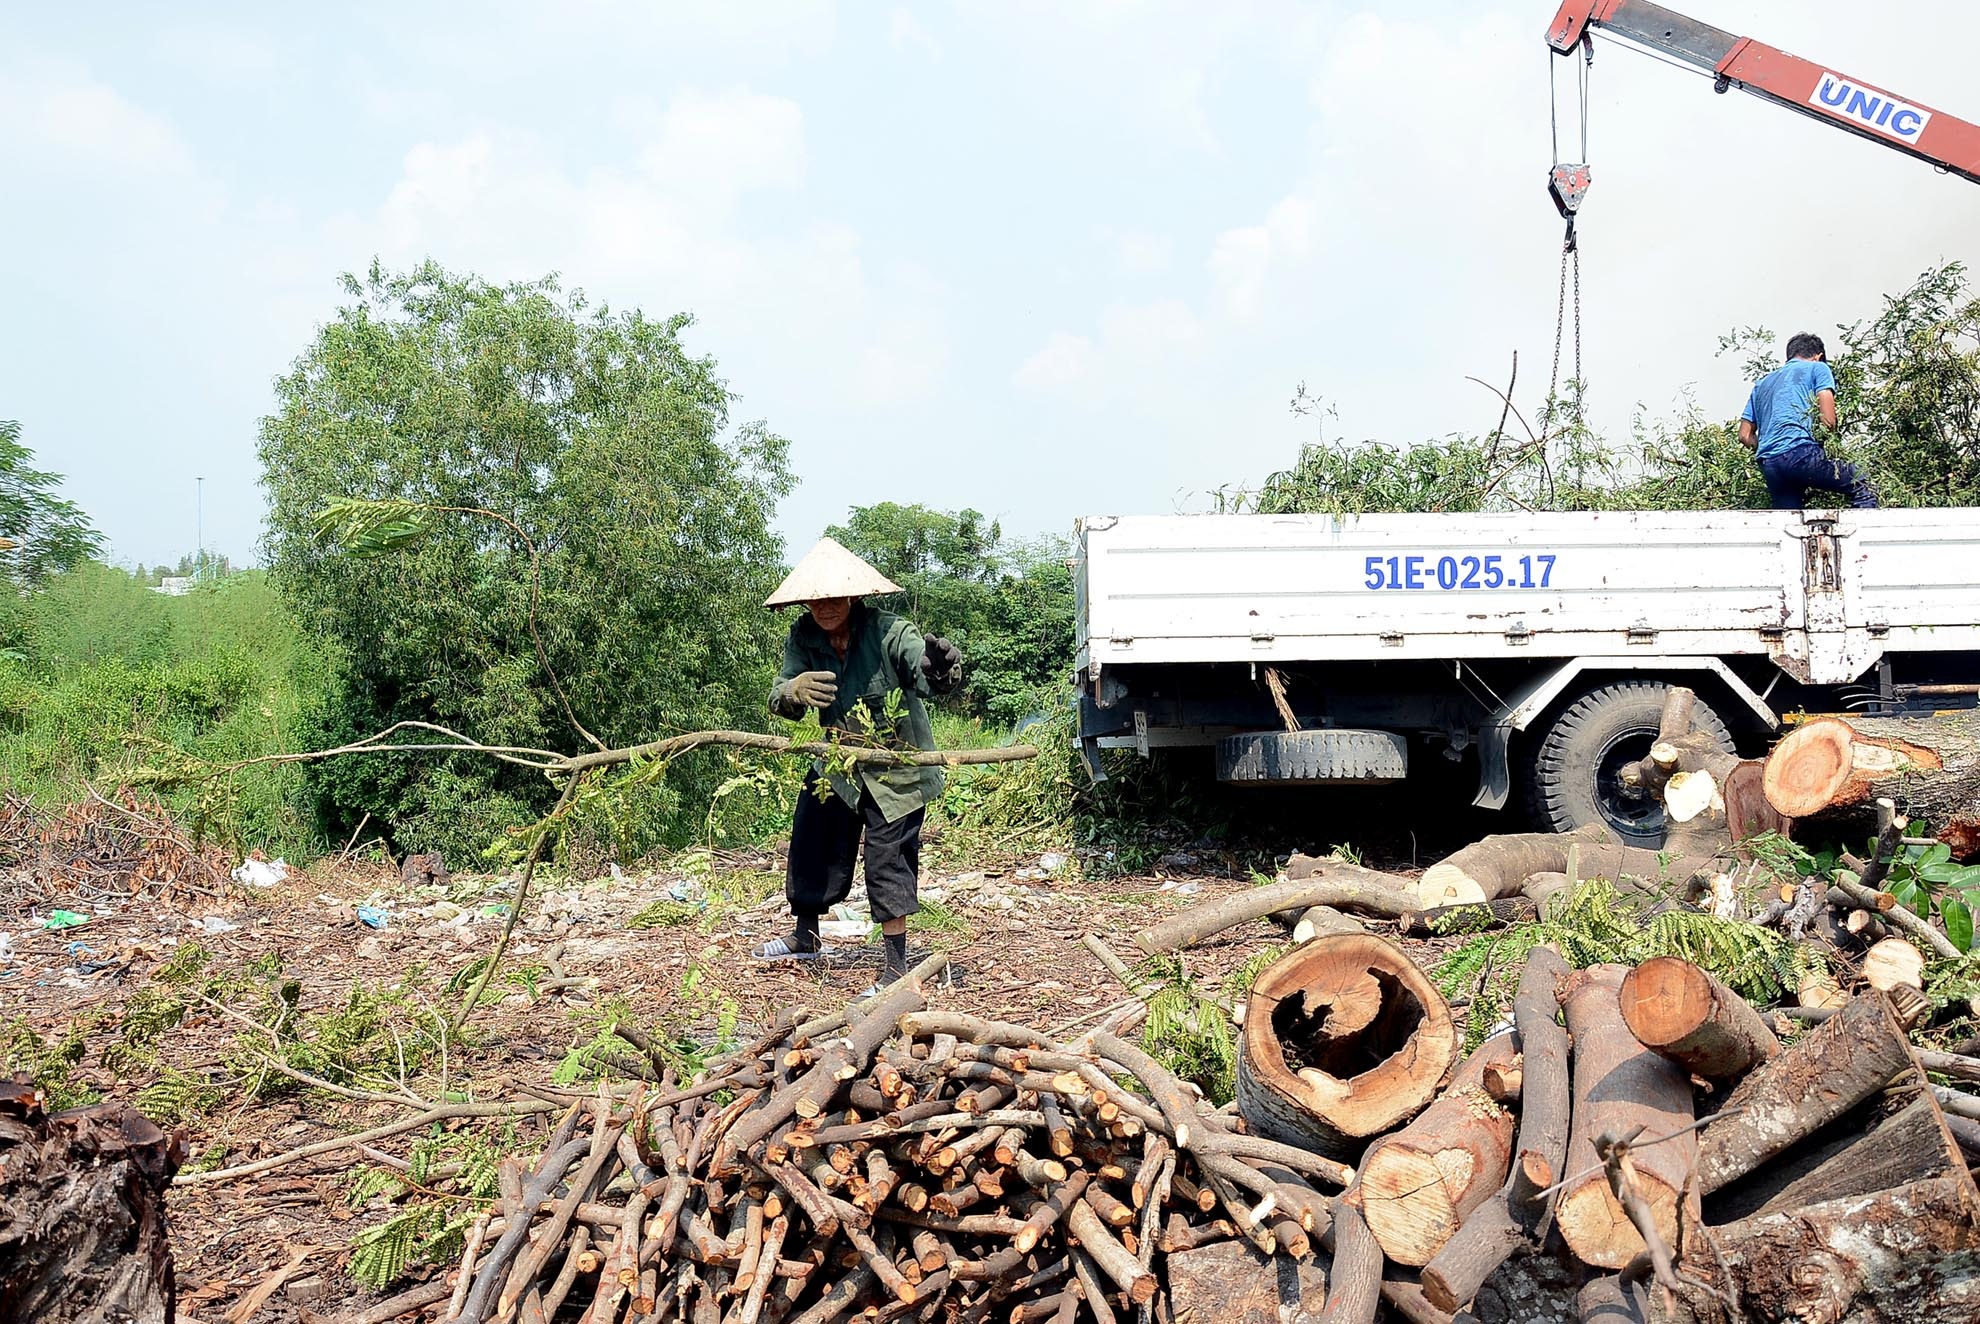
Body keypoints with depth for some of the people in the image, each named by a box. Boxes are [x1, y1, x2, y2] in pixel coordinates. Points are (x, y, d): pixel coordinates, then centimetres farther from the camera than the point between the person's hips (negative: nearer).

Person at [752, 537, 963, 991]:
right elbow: (778, 701, -17)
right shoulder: (802, 638, -11)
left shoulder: (889, 632, -25)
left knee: (889, 858, -6)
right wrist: (794, 690, -42)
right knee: (813, 846, 14)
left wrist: (939, 671, -65)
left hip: (896, 768, -5)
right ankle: (805, 937, 37)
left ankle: (896, 966, 6)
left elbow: (927, 676, -39)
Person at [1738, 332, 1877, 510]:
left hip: (1767, 464, 6)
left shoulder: (1762, 383, 30)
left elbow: (1745, 436, 23)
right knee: (1863, 489, 6)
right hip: (1800, 453, -6)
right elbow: (1829, 421, 1)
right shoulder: (1817, 368, 14)